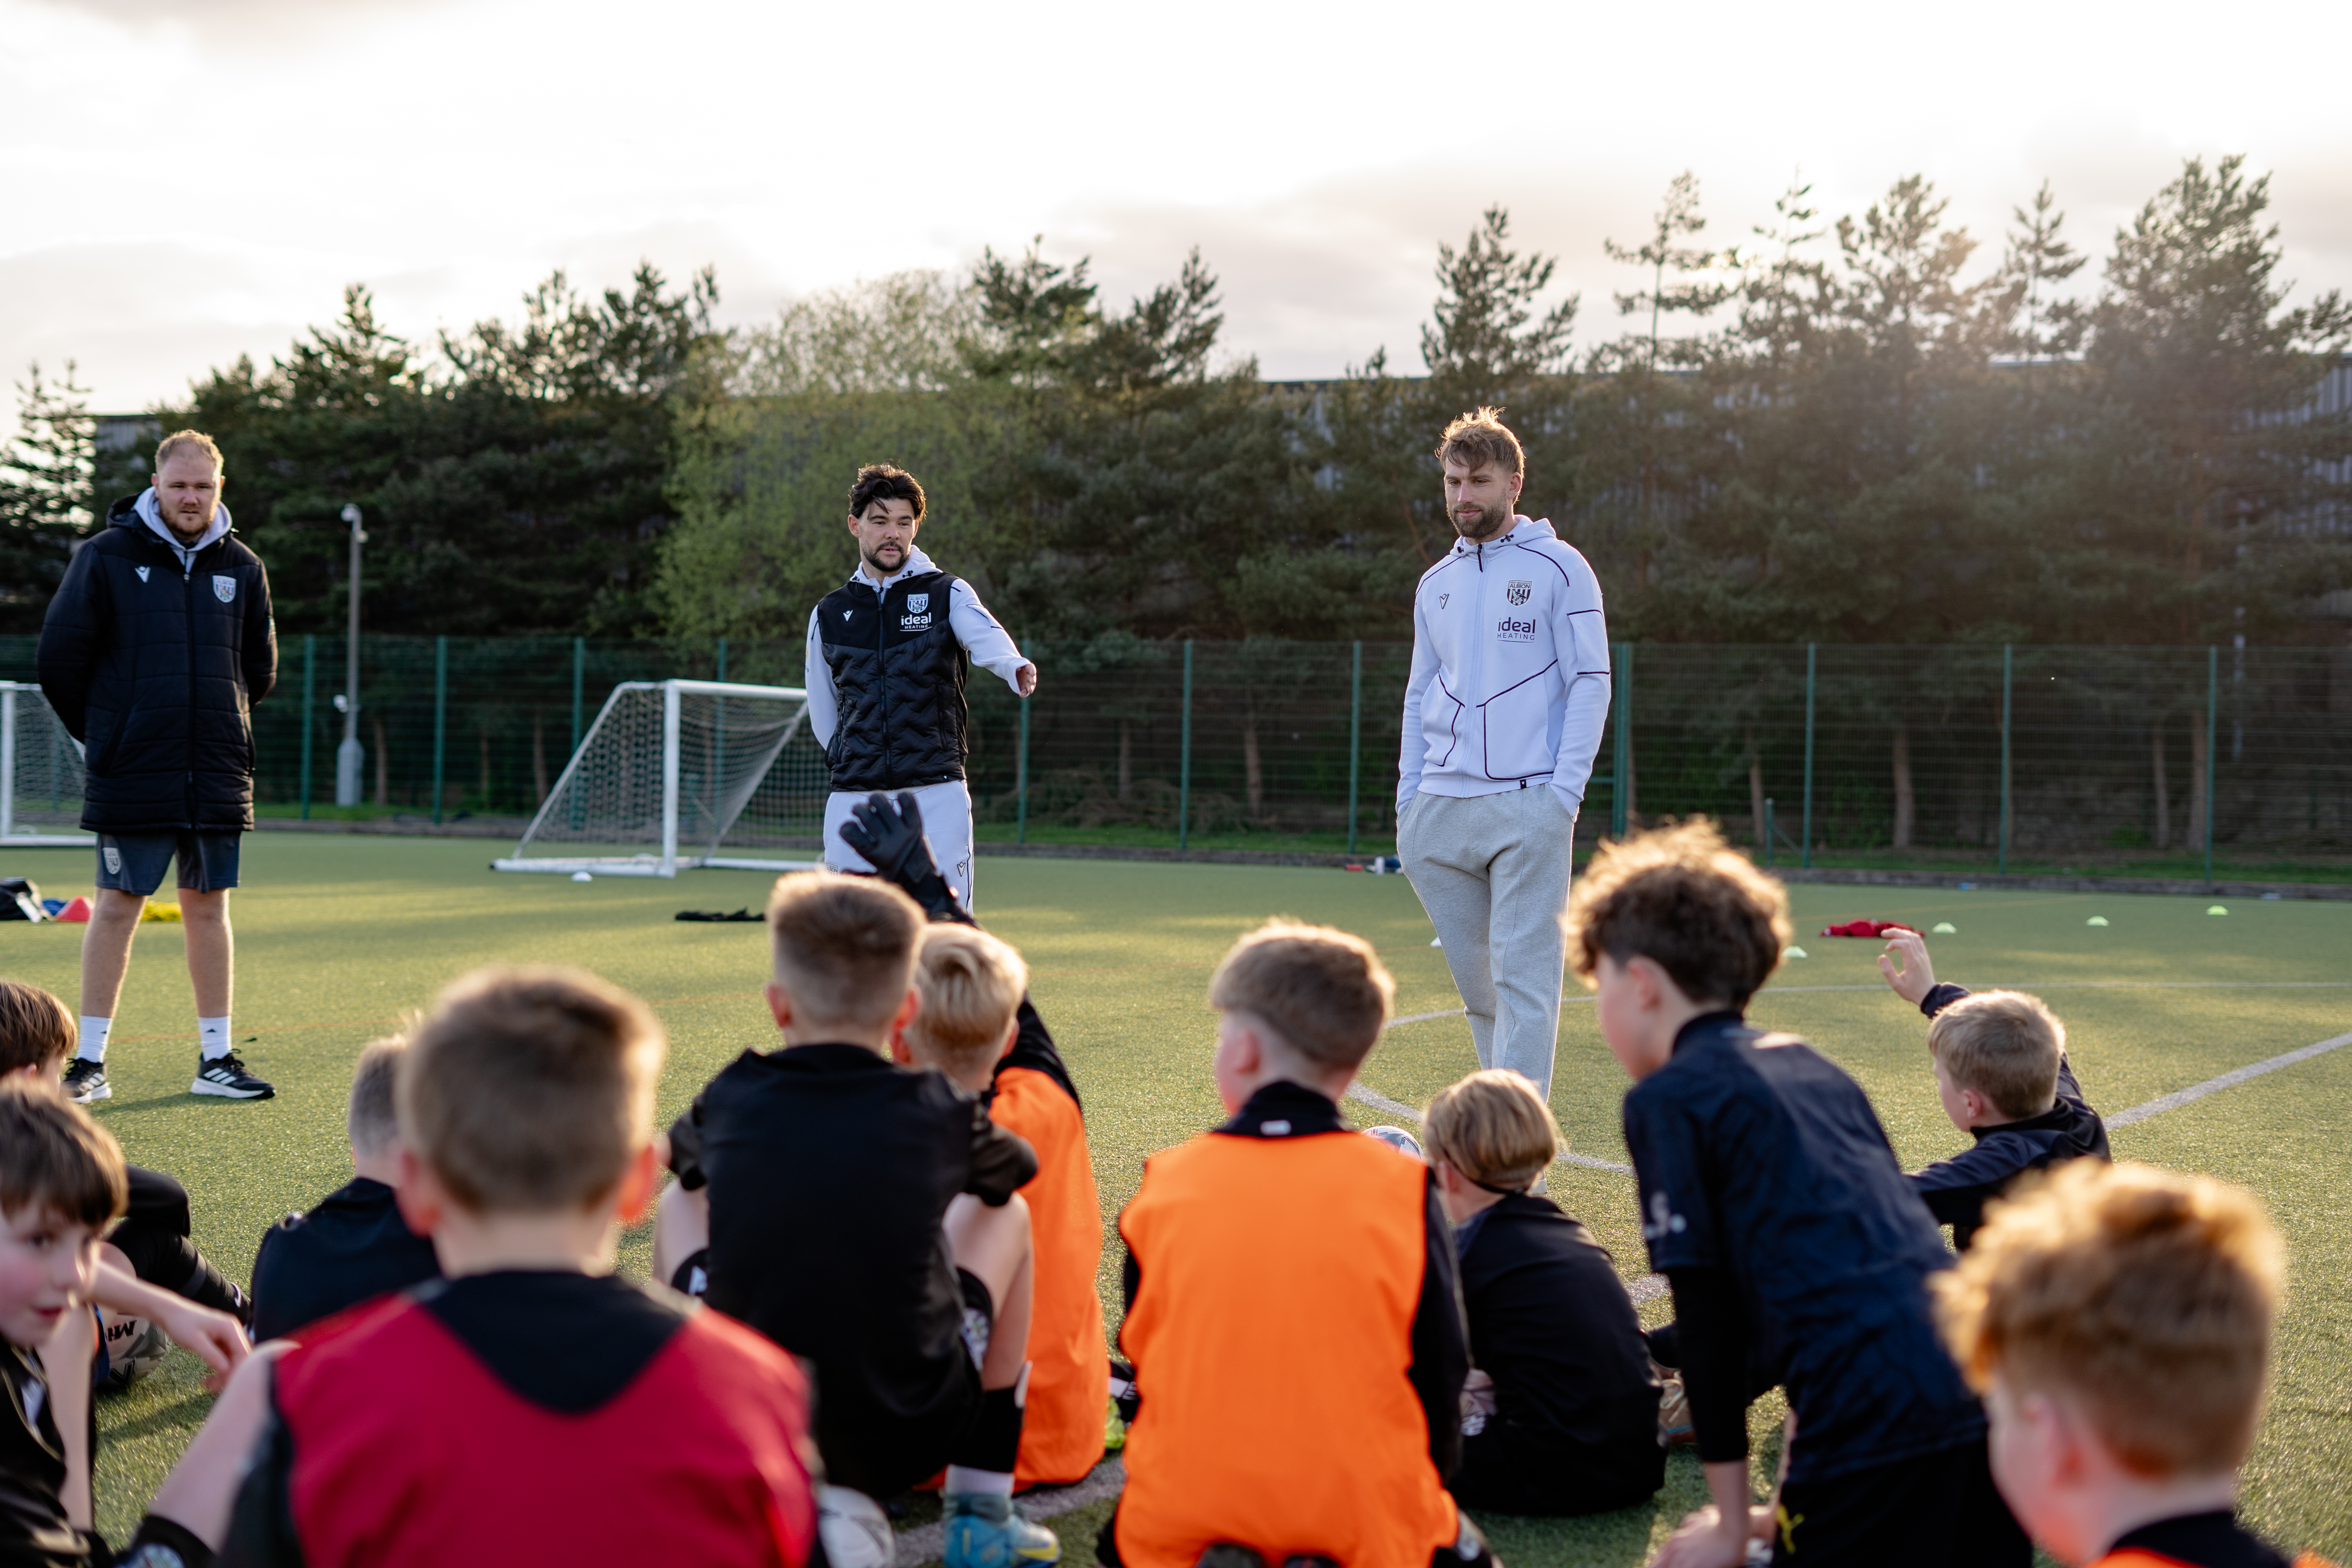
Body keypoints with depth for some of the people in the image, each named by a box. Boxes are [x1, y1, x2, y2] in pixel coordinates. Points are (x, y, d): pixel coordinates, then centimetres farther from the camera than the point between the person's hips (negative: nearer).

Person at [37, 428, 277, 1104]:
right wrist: (103, 734, 7)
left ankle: (216, 1059, 14)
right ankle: (89, 1061, 7)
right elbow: (61, 656, 0)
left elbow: (260, 670, 20)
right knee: (118, 907, 0)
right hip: (131, 775, -3)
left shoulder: (241, 568, 8)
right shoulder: (106, 556, -3)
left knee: (209, 907, 8)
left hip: (218, 772, 3)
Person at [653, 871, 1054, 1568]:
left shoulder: (732, 1101, -5)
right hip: (905, 1443, -1)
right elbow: (1016, 1168, 18)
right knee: (1003, 1214, 21)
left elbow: (680, 1156, 22)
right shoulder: (940, 1114, -7)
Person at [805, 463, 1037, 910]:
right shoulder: (829, 615, 12)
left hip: (937, 796, -2)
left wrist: (1016, 668, -41)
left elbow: (985, 637, -20)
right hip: (854, 801, 3)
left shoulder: (947, 594, 4)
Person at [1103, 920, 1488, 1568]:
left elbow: (1140, 1351, 3)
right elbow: (1441, 1367, -1)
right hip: (1366, 1514, 0)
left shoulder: (1169, 1184, -5)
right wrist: (1421, 1487, 15)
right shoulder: (1402, 1190, -7)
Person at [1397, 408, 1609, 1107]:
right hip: (1440, 811, 5)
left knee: (1523, 974, -9)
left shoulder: (1559, 568, 1)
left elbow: (1591, 683, -3)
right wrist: (1407, 798, 10)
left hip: (1528, 807, -5)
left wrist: (1563, 794, -12)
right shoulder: (1436, 584, 17)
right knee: (1475, 977, 8)